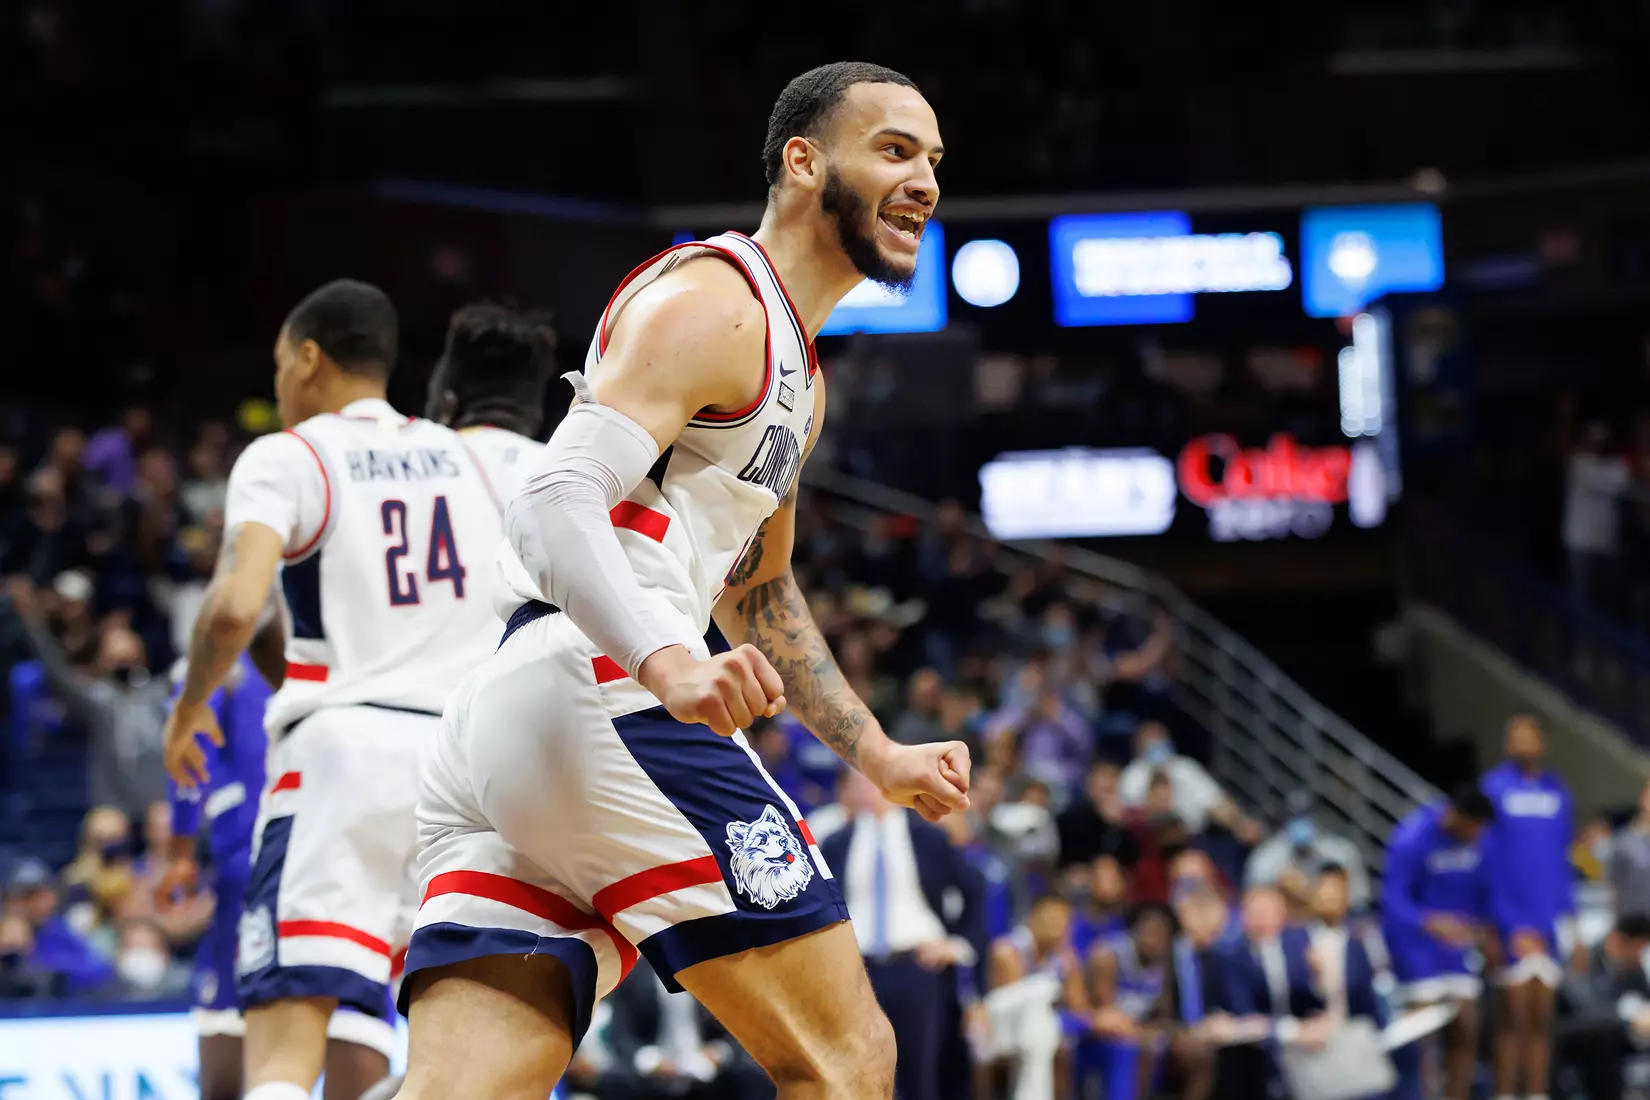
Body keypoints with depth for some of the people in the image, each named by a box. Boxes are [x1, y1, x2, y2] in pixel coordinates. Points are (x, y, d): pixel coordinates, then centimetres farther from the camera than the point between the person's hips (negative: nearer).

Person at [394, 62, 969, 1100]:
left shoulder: (796, 369, 28)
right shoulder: (712, 303, -4)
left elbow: (757, 592, 42)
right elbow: (558, 499, -18)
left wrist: (876, 755, 37)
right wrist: (665, 662, -34)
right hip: (598, 691, -10)